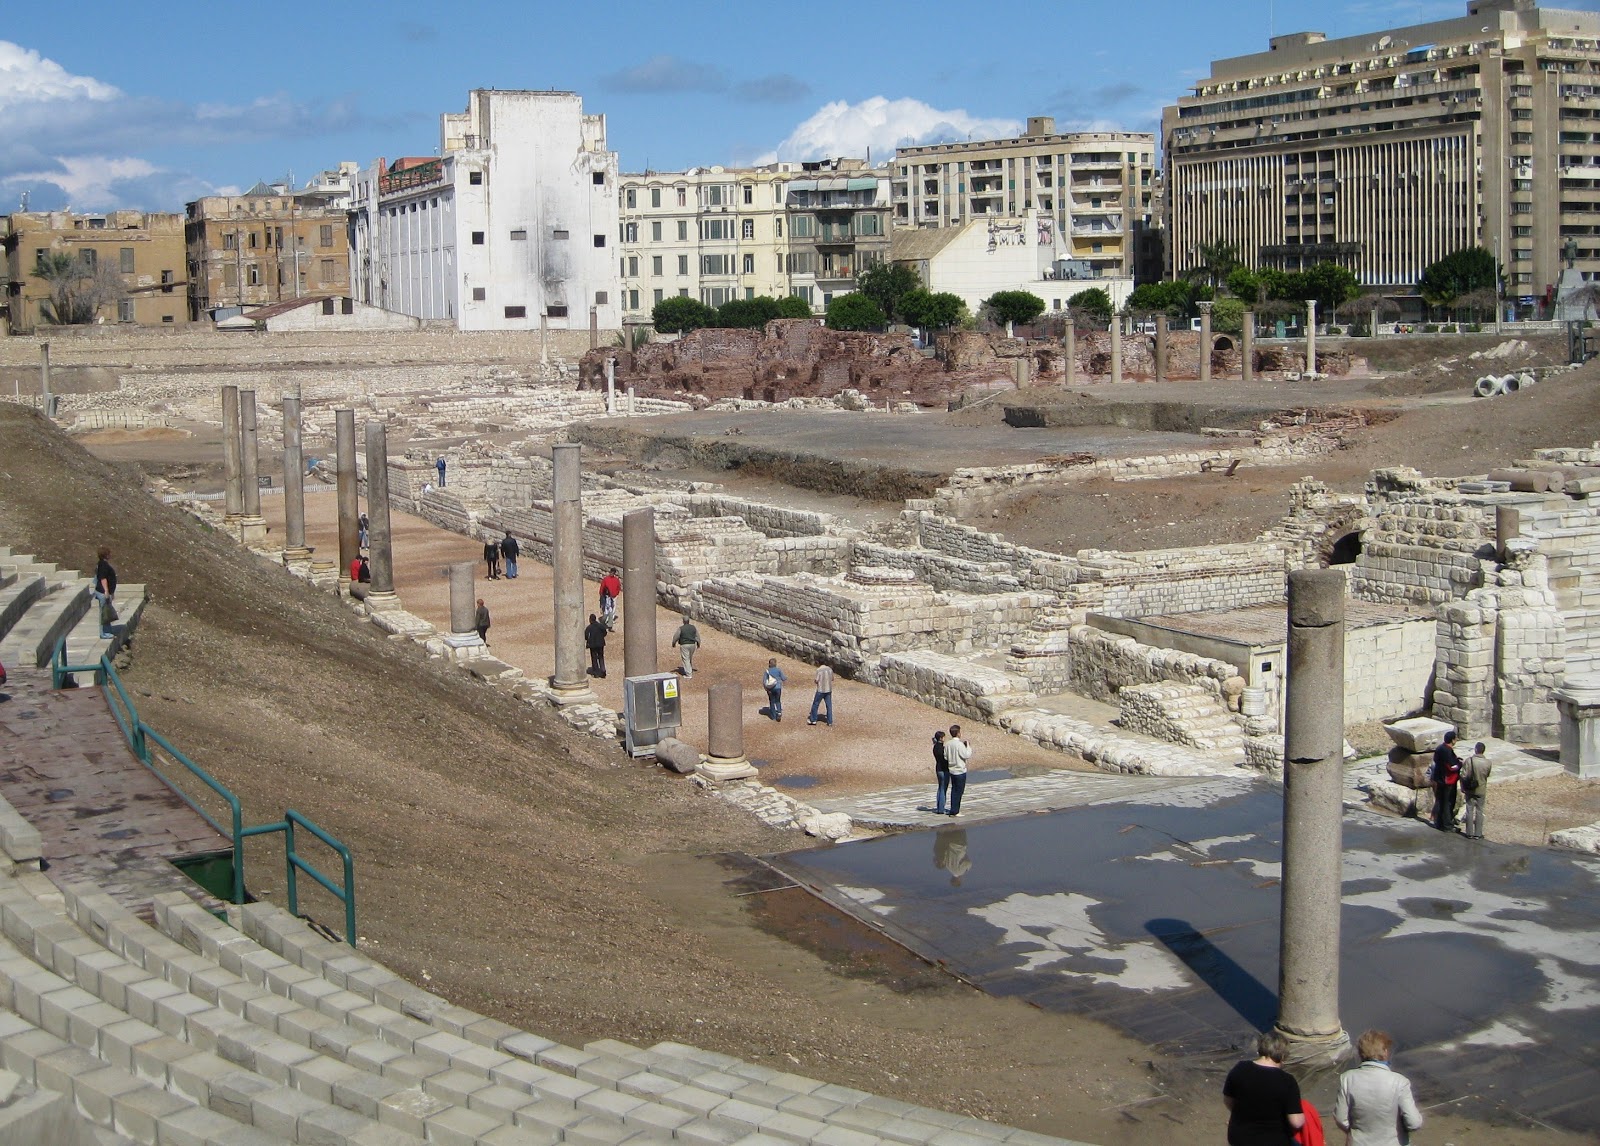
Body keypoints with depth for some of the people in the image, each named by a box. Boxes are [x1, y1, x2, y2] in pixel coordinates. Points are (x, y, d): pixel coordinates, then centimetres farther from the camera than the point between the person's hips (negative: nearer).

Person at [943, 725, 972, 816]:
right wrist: (968, 747, -3)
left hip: (952, 770, 7)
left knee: (954, 790, 15)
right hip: (960, 771, -7)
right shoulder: (959, 744, -19)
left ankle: (953, 810, 19)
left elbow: (945, 757, 6)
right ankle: (955, 811, 2)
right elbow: (967, 755, -18)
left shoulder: (947, 744, 2)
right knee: (959, 791, 1)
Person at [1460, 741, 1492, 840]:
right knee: (1479, 812, 10)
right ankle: (1478, 834, 13)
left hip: (1469, 790, -1)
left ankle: (1469, 833, 13)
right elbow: (1487, 775, 5)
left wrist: (1463, 790, -3)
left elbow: (1464, 776, -13)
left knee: (1469, 811, 9)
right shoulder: (1488, 763, -12)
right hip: (1481, 790, 1)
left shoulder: (1469, 760, -17)